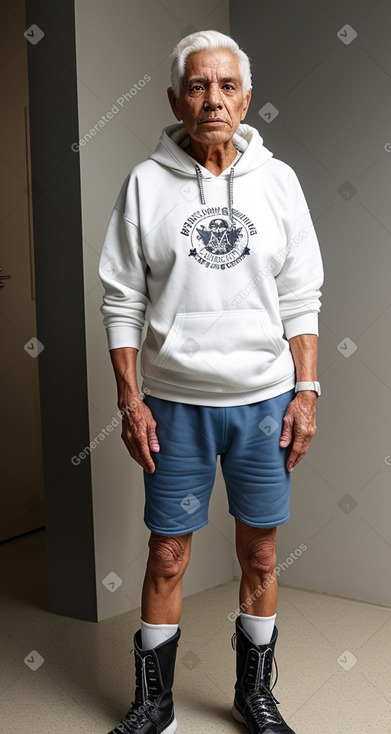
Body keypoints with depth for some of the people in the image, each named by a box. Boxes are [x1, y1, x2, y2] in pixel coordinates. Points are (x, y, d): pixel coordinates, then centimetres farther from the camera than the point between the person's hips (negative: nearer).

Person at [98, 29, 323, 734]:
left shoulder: (277, 180, 2)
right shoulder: (146, 183, -1)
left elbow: (301, 299, 4)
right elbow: (122, 300, 0)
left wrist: (304, 392, -1)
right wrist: (129, 398, -5)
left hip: (265, 399, 1)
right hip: (175, 404, -1)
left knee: (260, 554, 12)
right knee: (167, 557, 7)